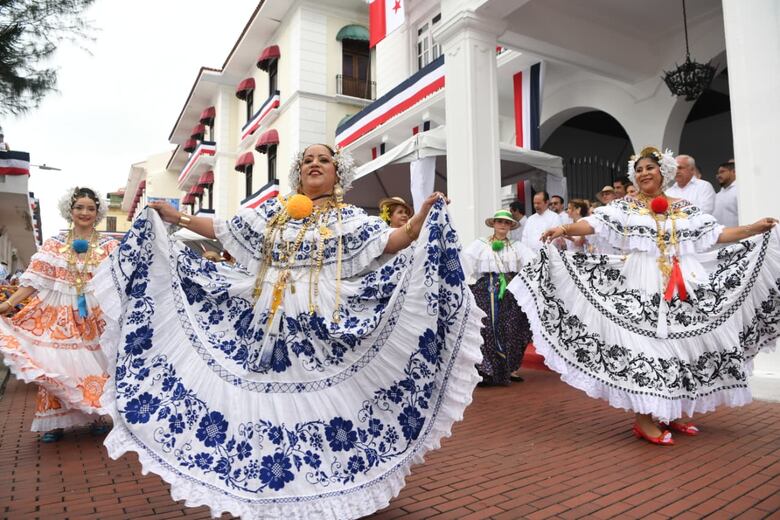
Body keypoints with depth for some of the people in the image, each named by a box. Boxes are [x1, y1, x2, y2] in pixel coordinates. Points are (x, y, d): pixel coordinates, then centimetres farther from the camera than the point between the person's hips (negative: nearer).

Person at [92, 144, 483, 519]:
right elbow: (224, 230, 18)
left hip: (320, 328, -3)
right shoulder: (272, 211, 14)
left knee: (319, 405, 0)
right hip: (267, 325, 3)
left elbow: (389, 243, -7)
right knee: (268, 402, 7)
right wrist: (176, 218, 15)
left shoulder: (350, 218, 5)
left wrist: (420, 220, -22)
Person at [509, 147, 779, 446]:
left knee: (680, 344, 7)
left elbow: (717, 234, 13)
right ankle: (644, 419, -1)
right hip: (640, 287, -4)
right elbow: (593, 223, -8)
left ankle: (672, 413, 21)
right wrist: (564, 229, -25)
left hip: (681, 287, 4)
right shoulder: (625, 207, 4)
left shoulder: (684, 209, 14)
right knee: (641, 346, -7)